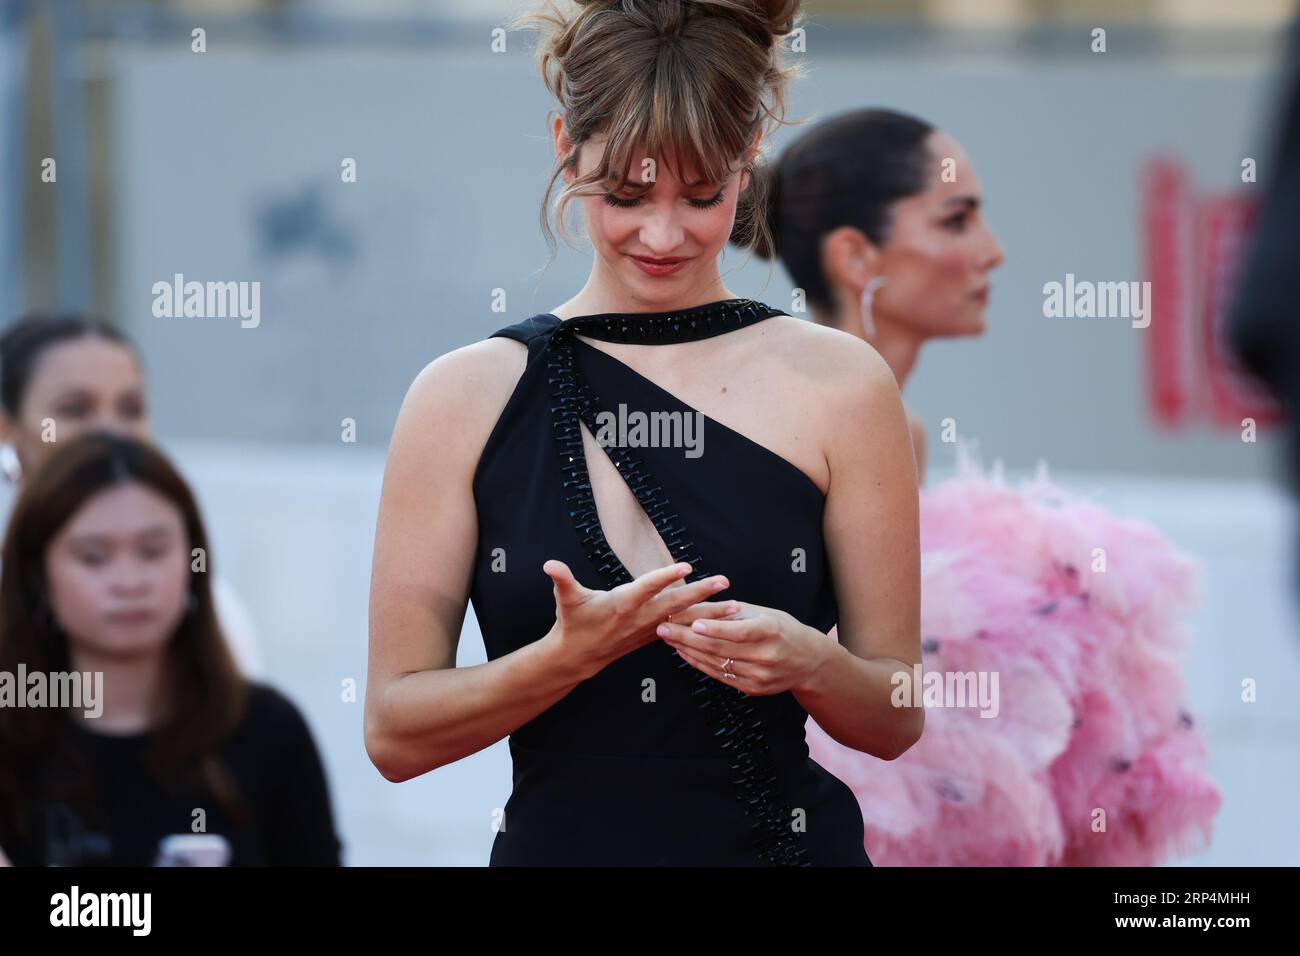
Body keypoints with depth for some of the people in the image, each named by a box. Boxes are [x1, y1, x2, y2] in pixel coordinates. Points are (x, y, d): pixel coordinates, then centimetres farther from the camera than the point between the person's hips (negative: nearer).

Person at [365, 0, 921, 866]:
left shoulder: (839, 385, -3)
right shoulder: (467, 397, -3)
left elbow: (897, 720, 1)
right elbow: (396, 731, -6)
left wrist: (807, 663, -19)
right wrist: (570, 654, -21)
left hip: (789, 843, 0)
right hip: (557, 845, 0)